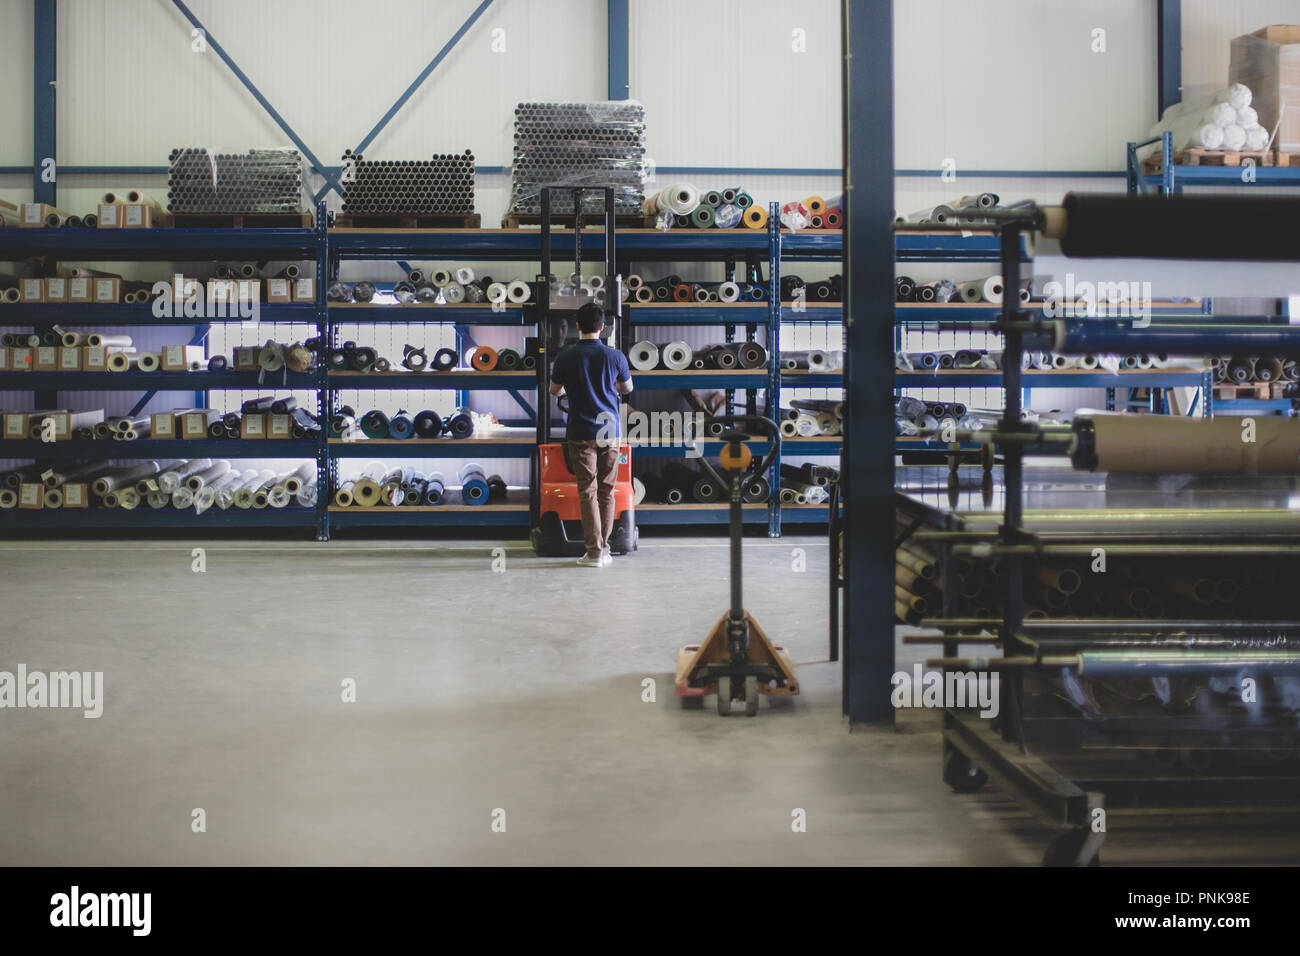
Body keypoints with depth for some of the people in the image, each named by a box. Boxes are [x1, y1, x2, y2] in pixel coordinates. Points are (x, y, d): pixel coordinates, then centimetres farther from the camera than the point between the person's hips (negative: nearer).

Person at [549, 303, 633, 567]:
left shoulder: (565, 358, -6)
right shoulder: (615, 356, -2)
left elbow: (554, 391, 10)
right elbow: (627, 388, 15)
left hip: (581, 433, -2)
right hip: (610, 431, 2)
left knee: (588, 491, 0)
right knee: (606, 490, 11)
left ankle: (594, 551, -3)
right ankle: (604, 548, 15)